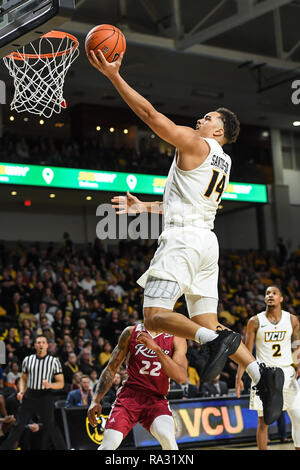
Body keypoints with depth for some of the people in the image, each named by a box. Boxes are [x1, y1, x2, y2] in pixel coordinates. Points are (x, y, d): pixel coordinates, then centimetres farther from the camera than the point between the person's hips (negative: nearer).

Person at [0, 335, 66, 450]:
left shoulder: (54, 361, 1)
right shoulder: (27, 360, 9)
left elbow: (61, 383, 1)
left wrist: (50, 385, -19)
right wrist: (21, 391, 2)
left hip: (45, 396, -3)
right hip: (29, 396, 3)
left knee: (50, 426, -5)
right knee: (18, 425, 5)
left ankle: (62, 448, 3)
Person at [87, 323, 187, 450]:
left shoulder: (176, 339, 1)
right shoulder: (131, 332, 5)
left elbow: (181, 377, -15)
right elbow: (111, 368, 11)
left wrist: (156, 348, -25)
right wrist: (96, 400, 0)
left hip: (156, 399, -1)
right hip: (129, 395, 1)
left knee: (167, 437, -32)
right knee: (108, 446, -16)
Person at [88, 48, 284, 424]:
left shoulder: (195, 143, -2)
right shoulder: (223, 162, 24)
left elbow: (149, 113, -8)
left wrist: (114, 76, -6)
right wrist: (143, 207, 34)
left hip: (183, 238, -9)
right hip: (206, 241, 9)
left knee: (155, 316, -13)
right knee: (207, 325, 7)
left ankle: (218, 340, -30)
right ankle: (262, 374, -8)